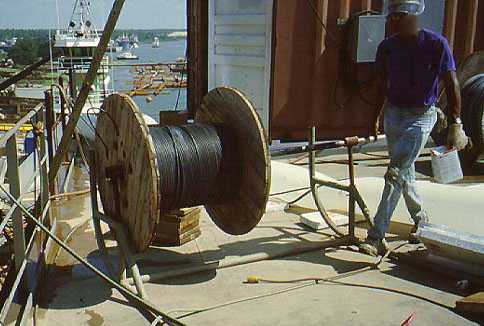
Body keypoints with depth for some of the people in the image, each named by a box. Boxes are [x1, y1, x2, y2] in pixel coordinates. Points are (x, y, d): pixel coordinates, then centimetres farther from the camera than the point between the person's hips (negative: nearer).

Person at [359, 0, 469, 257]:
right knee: (405, 173, 17)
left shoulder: (436, 44, -12)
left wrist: (455, 124, -13)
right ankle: (421, 219, 40)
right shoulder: (387, 47, 2)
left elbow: (452, 84, -10)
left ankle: (377, 237, -11)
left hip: (421, 117, -6)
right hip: (393, 114, 6)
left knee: (395, 174, -13)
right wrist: (379, 113, 8)